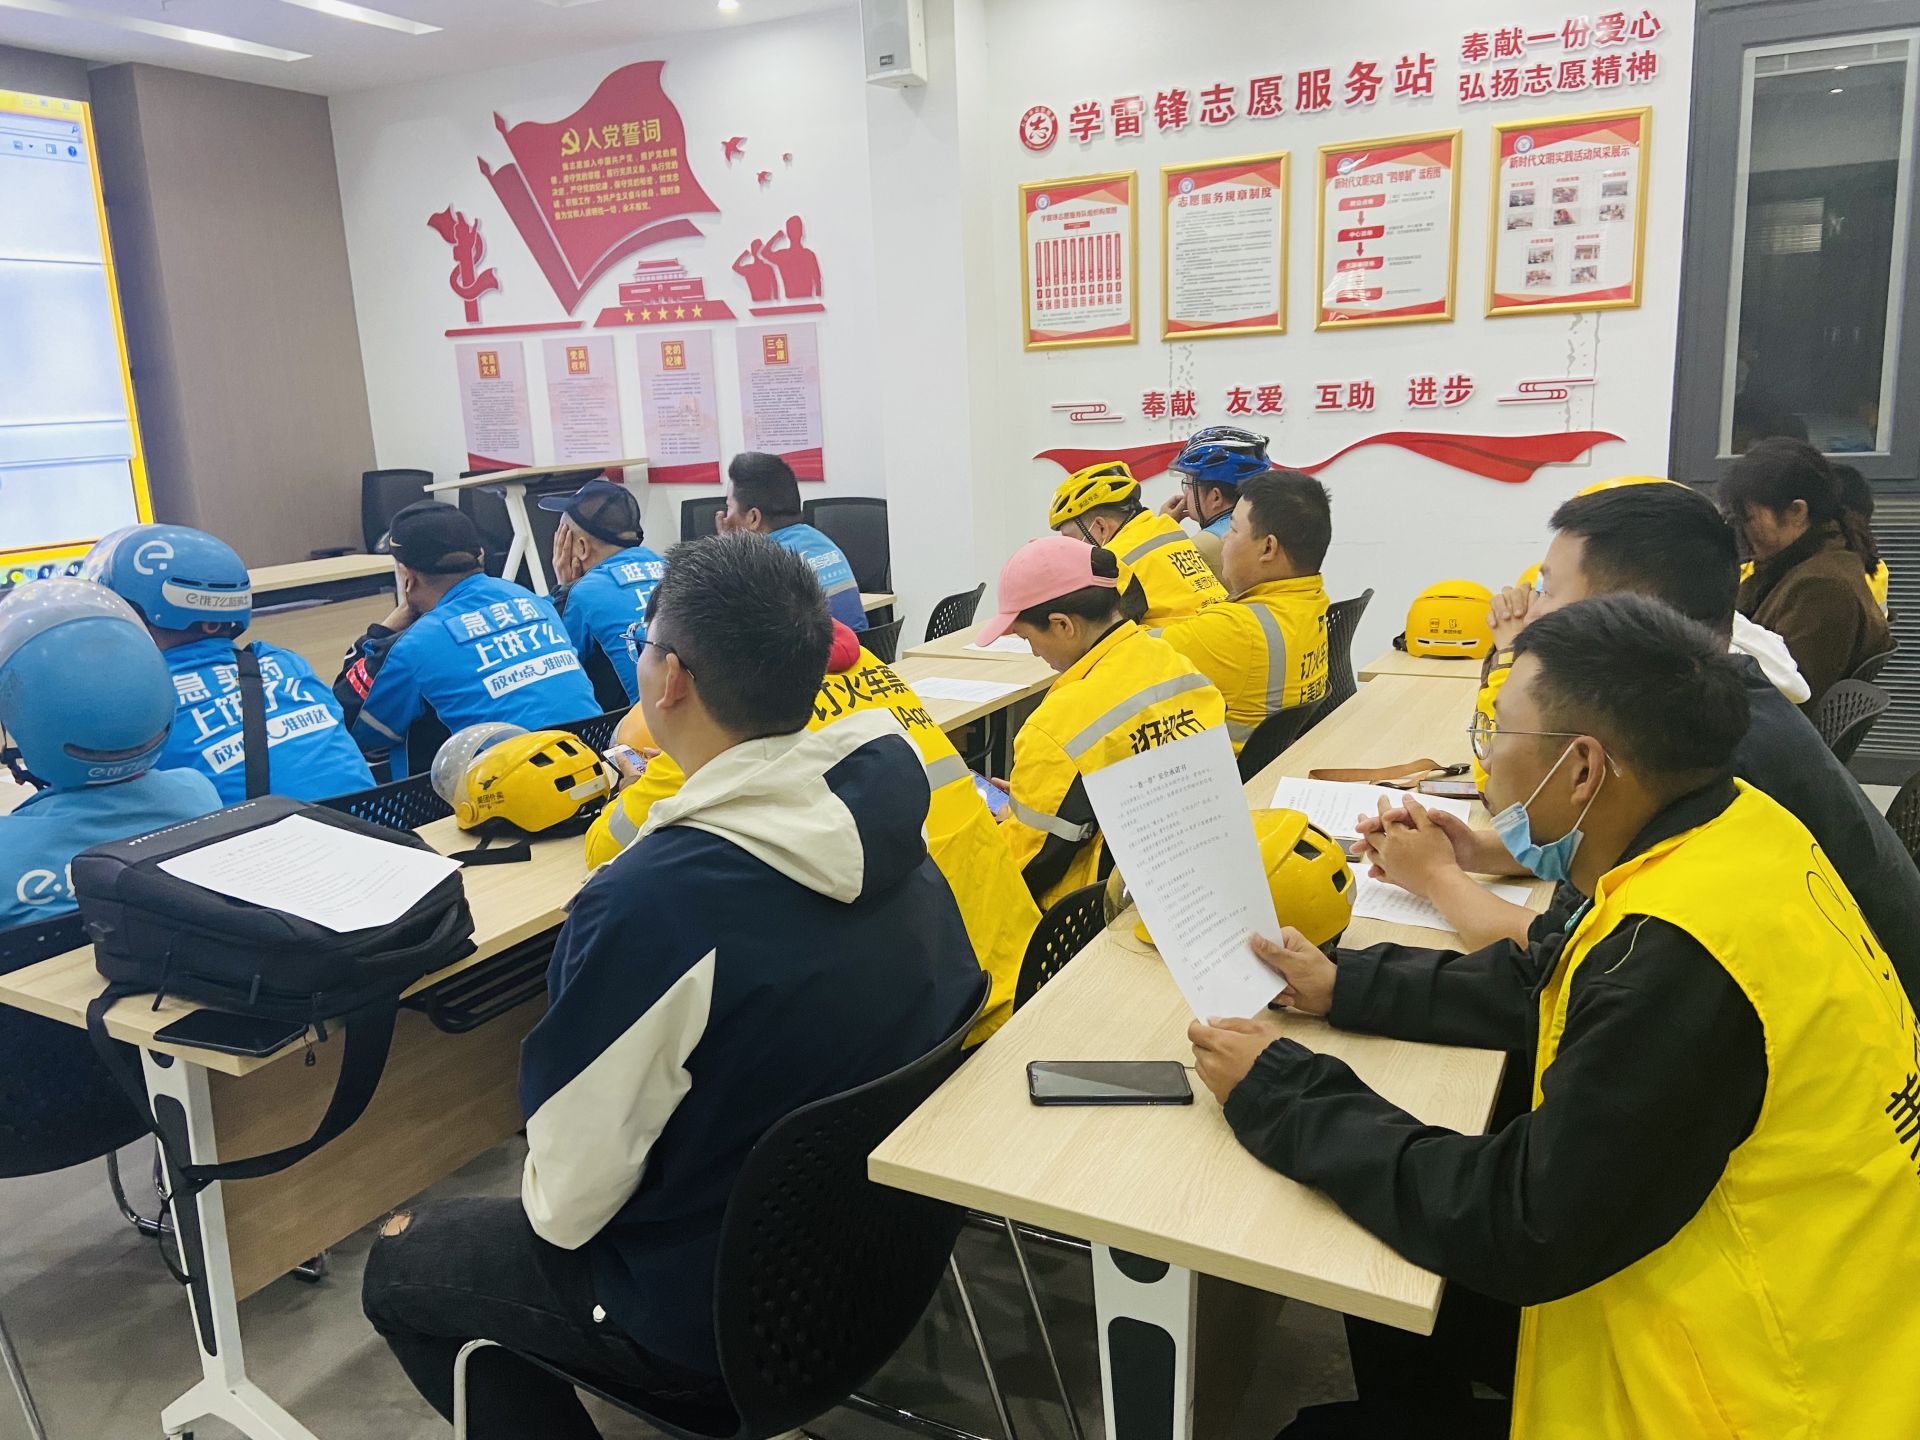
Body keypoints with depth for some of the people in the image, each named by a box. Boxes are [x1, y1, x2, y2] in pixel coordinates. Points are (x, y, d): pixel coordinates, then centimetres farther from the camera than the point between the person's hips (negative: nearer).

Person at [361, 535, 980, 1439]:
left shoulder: (656, 902, -34)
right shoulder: (886, 817, -13)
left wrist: (543, 1203, 2)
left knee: (398, 1268, 17)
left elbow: (570, 1199, -24)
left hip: (716, 1313, -7)